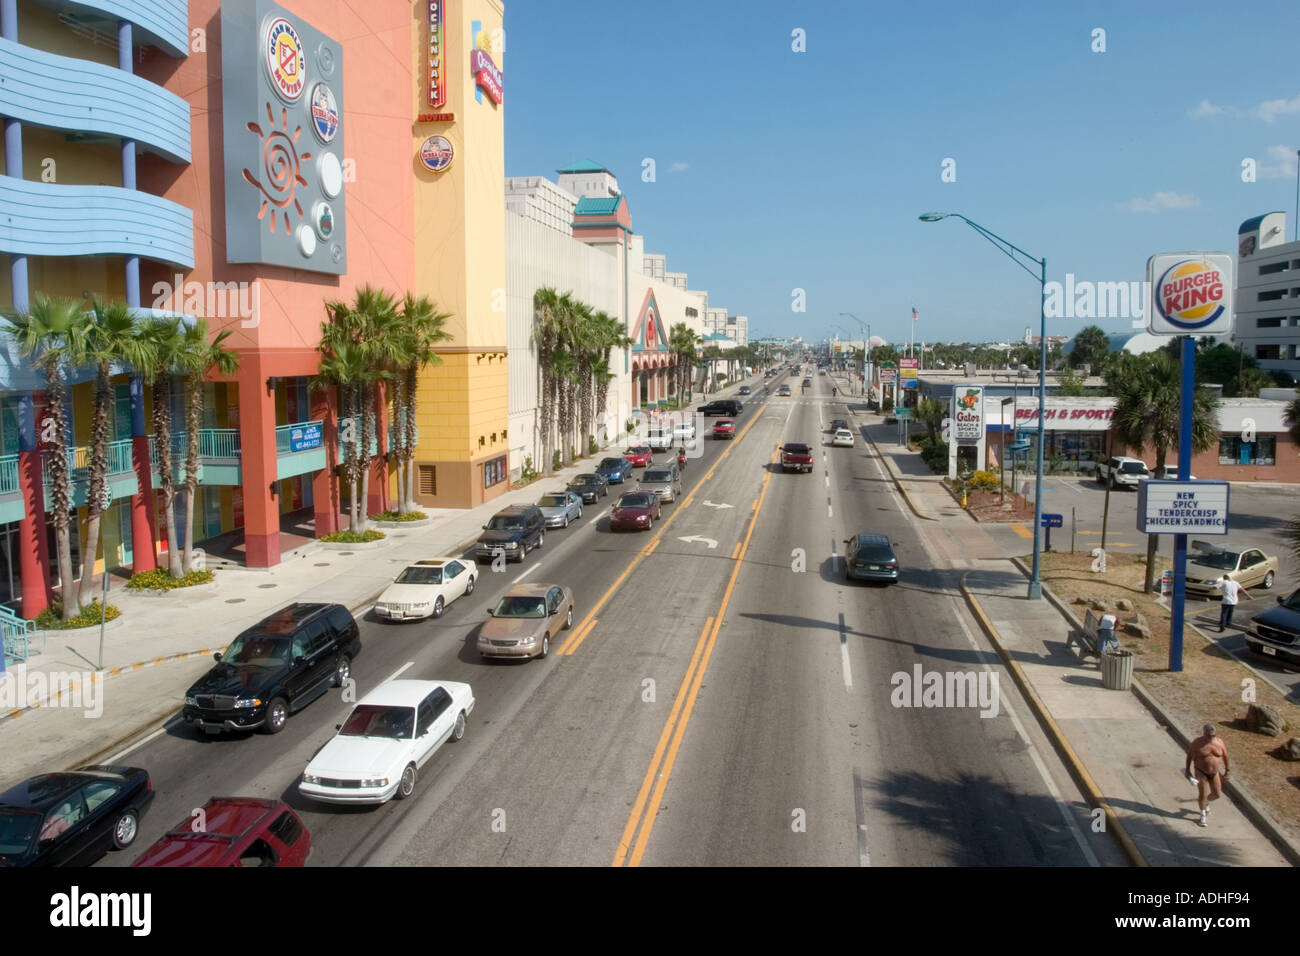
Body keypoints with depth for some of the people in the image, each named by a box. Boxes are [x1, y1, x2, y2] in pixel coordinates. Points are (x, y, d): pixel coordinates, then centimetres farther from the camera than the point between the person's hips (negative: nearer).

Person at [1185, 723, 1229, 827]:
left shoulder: (1219, 742, -12)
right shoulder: (1197, 743, -19)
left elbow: (1225, 755, 3)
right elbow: (1189, 754, -7)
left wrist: (1227, 769, 10)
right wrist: (1187, 769, -5)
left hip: (1214, 772, 3)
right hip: (1201, 772, -3)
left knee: (1217, 794, 8)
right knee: (1202, 794, -2)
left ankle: (1206, 801, 41)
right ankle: (1203, 815, 22)